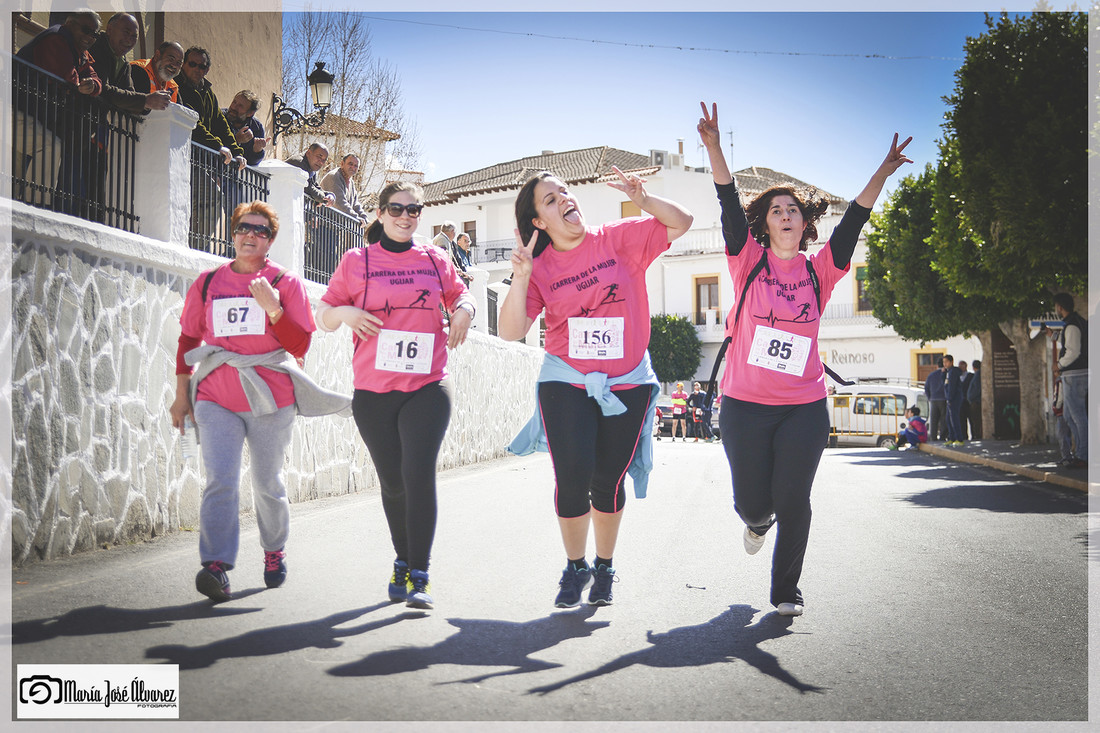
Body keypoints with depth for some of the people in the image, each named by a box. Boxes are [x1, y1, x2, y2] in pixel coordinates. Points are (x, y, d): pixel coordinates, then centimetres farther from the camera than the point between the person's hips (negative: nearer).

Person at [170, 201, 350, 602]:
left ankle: (274, 552, 31)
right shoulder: (207, 283, 10)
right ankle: (216, 567, -18)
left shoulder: (286, 283, 3)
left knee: (267, 483, 10)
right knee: (220, 479, -14)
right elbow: (188, 340, 15)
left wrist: (272, 308, -19)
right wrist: (182, 394, 13)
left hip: (270, 399, -1)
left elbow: (299, 346, -4)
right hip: (215, 399, 1)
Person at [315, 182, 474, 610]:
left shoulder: (435, 260, 10)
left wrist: (463, 311, 2)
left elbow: (459, 294, 25)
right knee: (393, 483, 8)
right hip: (373, 393, 1)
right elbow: (322, 316, 9)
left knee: (418, 474, -13)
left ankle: (419, 575, -9)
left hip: (428, 387, 0)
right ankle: (402, 562, 28)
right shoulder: (356, 262, 7)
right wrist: (344, 312, -13)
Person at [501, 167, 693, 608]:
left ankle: (604, 567, 29)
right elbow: (510, 332, -9)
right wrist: (520, 277, -21)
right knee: (573, 478, -8)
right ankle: (576, 567, 18)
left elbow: (681, 223, 0)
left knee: (608, 481, 6)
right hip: (566, 383, 0)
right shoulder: (539, 267, 0)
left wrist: (643, 200, -17)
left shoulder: (618, 239, 0)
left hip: (627, 383, 0)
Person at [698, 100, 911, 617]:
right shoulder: (749, 260, 1)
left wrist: (883, 172, -8)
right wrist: (714, 148, -18)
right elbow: (729, 205, -8)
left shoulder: (819, 271, 6)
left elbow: (853, 221, 1)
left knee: (792, 502, -1)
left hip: (804, 409, 1)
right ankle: (756, 520, 46)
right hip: (745, 405, -1)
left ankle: (785, 592, 17)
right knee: (753, 503, 6)